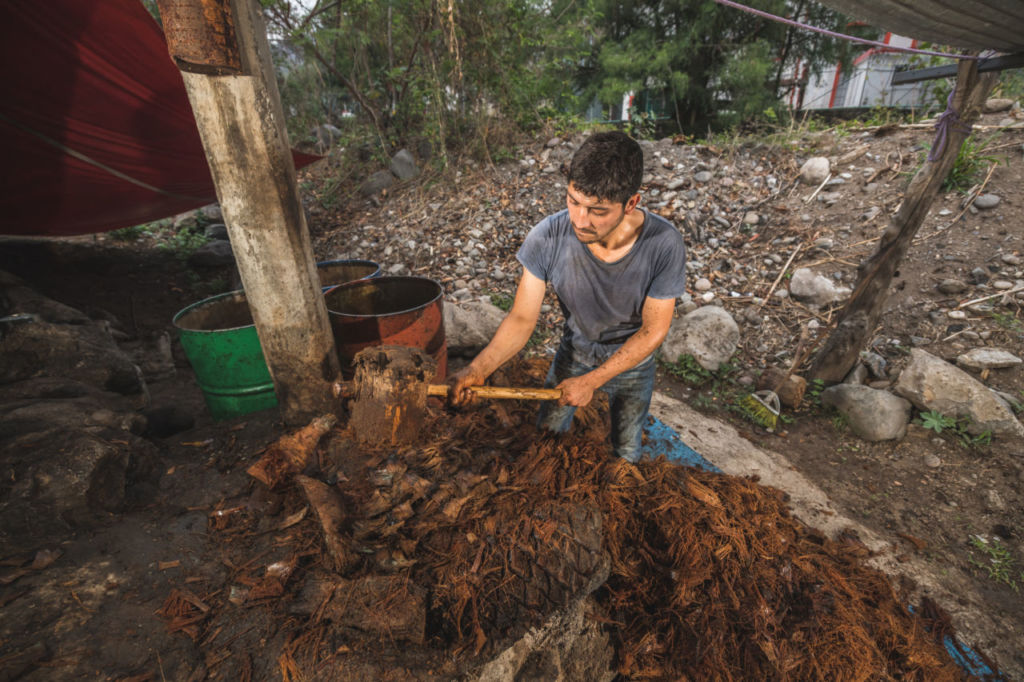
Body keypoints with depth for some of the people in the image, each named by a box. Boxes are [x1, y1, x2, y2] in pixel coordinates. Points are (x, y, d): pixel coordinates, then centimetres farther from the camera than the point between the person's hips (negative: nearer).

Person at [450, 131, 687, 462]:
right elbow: (522, 318, -23)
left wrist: (592, 380, -24)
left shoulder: (664, 244, -32)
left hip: (632, 359, 0)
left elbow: (653, 330, -21)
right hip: (574, 350, 1)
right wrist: (478, 369, -39)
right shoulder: (548, 237, -31)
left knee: (625, 454, 20)